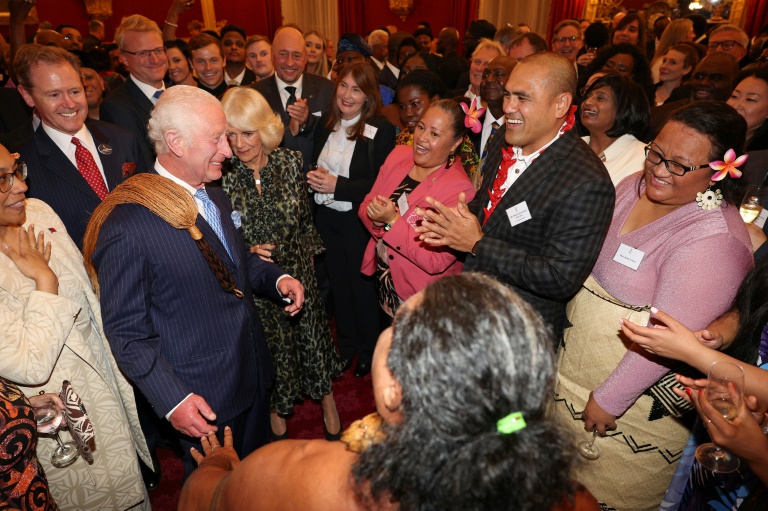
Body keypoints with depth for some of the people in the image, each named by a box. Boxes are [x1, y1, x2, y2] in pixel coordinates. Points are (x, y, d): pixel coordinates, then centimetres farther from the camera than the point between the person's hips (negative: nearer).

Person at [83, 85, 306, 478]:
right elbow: (126, 330, -18)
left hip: (253, 371, 7)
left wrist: (276, 278, -3)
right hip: (202, 401, -7)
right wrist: (173, 400, -22)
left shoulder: (215, 196, 2)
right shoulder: (126, 225, -23)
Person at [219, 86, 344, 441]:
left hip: (298, 274, 2)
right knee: (268, 349, 17)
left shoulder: (290, 162, -9)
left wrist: (308, 253, 8)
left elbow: (305, 219, 4)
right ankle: (274, 411, 47)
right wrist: (246, 252, -23)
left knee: (312, 335, 17)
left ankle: (327, 401, 44)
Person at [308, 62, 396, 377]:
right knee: (338, 283, 18)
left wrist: (337, 185, -22)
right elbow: (313, 166, 12)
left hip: (358, 220, -5)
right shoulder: (326, 125, 4)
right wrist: (314, 179, -10)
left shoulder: (381, 131, -13)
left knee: (362, 286, 10)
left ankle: (369, 350, 33)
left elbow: (380, 184, -18)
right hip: (326, 218, 5)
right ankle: (345, 345, 38)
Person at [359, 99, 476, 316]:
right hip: (381, 283, 6)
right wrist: (376, 219, -19)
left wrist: (392, 222, -28)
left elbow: (436, 262, -25)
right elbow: (365, 206, 3)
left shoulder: (459, 189, -22)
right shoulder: (399, 155, -3)